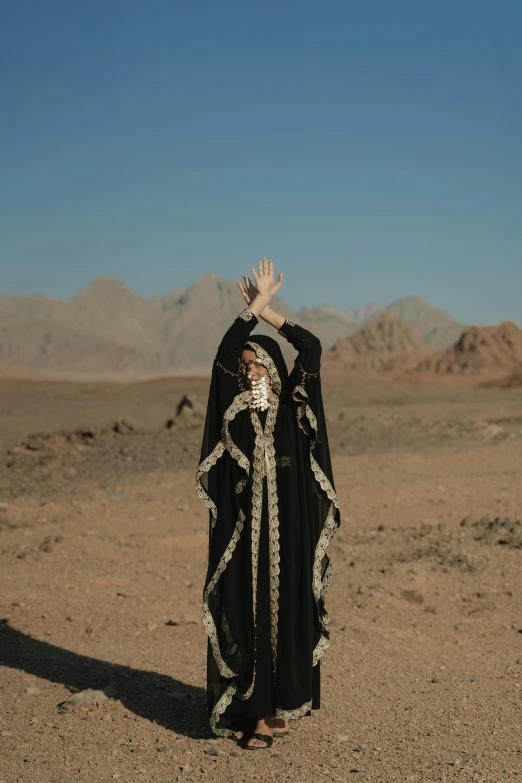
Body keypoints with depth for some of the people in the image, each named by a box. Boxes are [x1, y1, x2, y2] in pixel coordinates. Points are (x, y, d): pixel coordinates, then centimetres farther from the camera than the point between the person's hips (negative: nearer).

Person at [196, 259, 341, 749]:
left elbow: (312, 348, -6)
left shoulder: (293, 405, 4)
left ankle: (278, 705, 20)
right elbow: (224, 353, -12)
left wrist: (267, 310, -5)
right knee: (246, 619, 1)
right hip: (244, 536, -1)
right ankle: (247, 713, 9)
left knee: (286, 616, 7)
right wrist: (255, 304, -10)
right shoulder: (234, 407, 3)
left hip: (289, 536, 1)